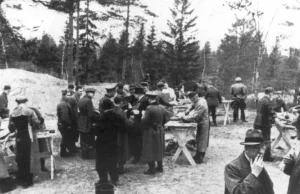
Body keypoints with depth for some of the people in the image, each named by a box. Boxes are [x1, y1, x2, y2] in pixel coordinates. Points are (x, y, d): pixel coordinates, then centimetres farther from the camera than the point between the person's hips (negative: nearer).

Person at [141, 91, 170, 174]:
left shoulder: (149, 108, -20)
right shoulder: (162, 107, 0)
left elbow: (144, 121, -21)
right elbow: (166, 118, 7)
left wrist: (142, 118, 0)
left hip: (151, 131, -7)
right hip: (160, 130, 7)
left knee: (150, 150, 3)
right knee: (159, 149, 18)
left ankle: (152, 169, 7)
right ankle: (160, 167, 27)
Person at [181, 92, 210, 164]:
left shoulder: (200, 105, -29)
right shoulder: (201, 99, 0)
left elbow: (194, 116, -30)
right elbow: (194, 104, 18)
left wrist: (185, 118, -20)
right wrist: (189, 109, 1)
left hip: (203, 123, -10)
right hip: (202, 122, 10)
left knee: (201, 140, -1)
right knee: (199, 139, 18)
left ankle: (200, 159, 8)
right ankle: (198, 155, 30)